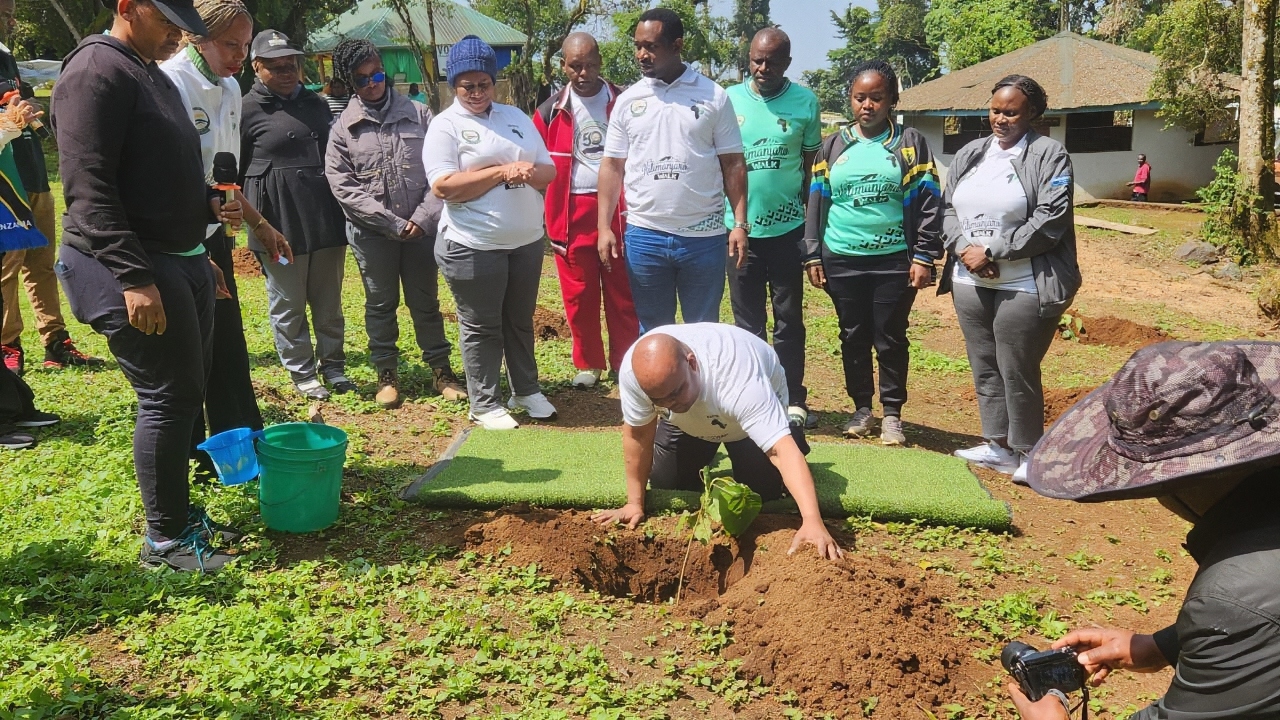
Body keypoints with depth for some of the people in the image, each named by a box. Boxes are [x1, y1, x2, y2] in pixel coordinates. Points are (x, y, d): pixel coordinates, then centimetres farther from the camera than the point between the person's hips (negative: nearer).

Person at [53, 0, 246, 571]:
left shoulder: (154, 75, 18)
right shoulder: (96, 71, -13)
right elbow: (88, 185, -21)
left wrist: (209, 205, 7)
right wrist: (134, 278, -25)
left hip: (183, 262, 10)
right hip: (133, 270, -10)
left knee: (184, 394, 14)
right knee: (168, 398, -5)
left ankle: (179, 512, 27)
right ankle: (163, 540, 7)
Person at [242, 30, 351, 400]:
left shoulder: (315, 103, 11)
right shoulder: (248, 109, -4)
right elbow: (233, 171, -3)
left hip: (326, 217, 5)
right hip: (280, 222, -4)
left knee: (329, 301, 12)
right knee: (288, 304, 6)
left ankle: (333, 366, 25)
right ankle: (302, 373, 18)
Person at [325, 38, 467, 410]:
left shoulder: (418, 114, 2)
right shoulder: (343, 128, 0)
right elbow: (344, 187, -7)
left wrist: (423, 218, -11)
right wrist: (394, 224, -12)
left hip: (420, 227, 0)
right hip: (372, 233, 0)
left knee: (425, 302, 9)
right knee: (380, 305, 9)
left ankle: (441, 370, 20)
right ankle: (387, 374, 21)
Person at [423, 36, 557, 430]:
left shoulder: (516, 117, 11)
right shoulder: (445, 126, -6)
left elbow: (549, 170, 11)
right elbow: (443, 186, -18)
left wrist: (530, 171, -13)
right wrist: (502, 171, -19)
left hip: (526, 242, 5)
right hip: (473, 247, -5)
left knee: (521, 321, 17)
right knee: (481, 327, 5)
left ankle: (527, 390, 31)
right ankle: (485, 403, 17)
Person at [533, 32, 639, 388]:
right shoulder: (550, 111, 3)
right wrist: (546, 218, -2)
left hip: (618, 209, -1)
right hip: (571, 214, 1)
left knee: (623, 294, 5)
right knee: (579, 296, 8)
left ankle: (626, 363, 15)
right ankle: (588, 364, 21)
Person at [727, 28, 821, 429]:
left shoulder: (805, 102, -2)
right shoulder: (729, 100, -1)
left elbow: (811, 165, 5)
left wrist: (811, 225, 4)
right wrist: (725, 222, 0)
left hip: (788, 229, -1)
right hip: (740, 229, 1)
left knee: (789, 320, 8)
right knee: (747, 323, 10)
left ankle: (793, 401, 15)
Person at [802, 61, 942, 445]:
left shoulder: (911, 143, 2)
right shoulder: (833, 146, 8)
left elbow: (928, 203, -1)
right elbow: (816, 204, 10)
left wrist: (924, 257, -7)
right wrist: (813, 256, 5)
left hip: (894, 261, -2)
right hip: (842, 261, 2)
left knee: (891, 340, 4)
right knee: (854, 338, 11)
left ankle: (892, 414, 18)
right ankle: (862, 407, 26)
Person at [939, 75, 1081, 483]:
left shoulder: (1050, 155, -7)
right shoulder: (970, 154, 11)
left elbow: (1049, 222, -15)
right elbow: (948, 208, 10)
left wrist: (991, 252, -15)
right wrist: (963, 248, -9)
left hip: (1024, 287, -6)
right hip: (969, 283, 6)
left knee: (1017, 371, 1)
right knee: (984, 368, 12)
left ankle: (1028, 453, 17)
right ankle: (998, 446, 25)